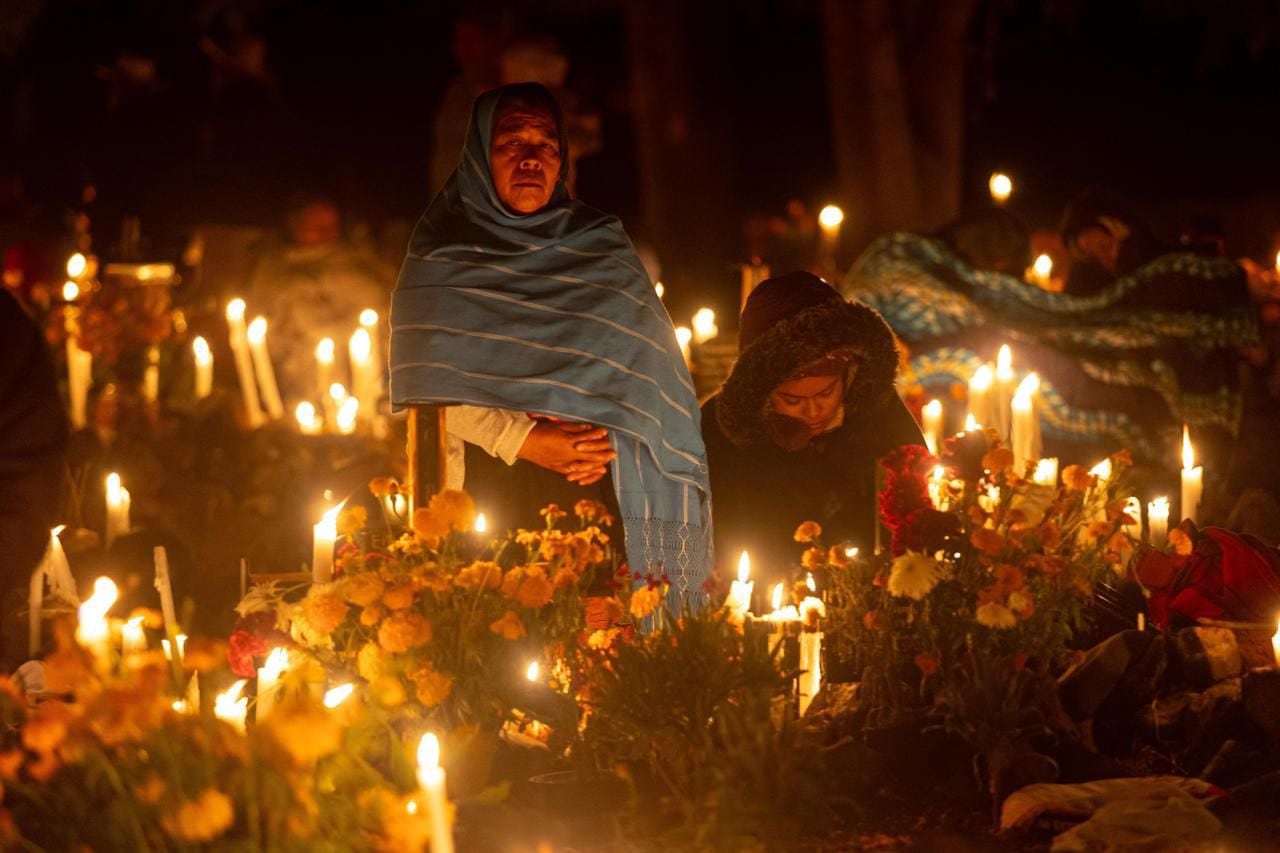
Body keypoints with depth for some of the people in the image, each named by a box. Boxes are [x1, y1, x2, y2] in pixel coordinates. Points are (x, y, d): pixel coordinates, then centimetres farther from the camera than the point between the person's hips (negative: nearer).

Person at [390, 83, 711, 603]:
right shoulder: (442, 257, 8)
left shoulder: (603, 247, 15)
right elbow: (427, 384, -1)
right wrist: (521, 440, -13)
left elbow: (649, 373, 9)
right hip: (486, 488, -1)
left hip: (594, 487, 2)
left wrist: (610, 442, -10)